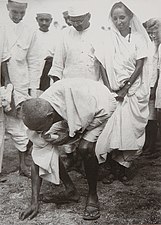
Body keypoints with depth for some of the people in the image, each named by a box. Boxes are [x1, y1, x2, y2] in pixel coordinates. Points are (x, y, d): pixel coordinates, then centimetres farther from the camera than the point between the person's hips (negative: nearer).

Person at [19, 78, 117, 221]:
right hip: (72, 117, 5)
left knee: (85, 148, -29)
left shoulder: (69, 92, -42)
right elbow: (38, 161, -17)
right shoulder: (38, 120, -23)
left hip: (100, 107, -5)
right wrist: (35, 203, -17)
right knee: (47, 149, -11)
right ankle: (70, 189, 7)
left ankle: (92, 196, -6)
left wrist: (70, 135, -29)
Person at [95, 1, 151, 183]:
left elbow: (139, 66, -2)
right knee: (112, 130, -3)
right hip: (113, 91, 1)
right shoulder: (108, 38, 4)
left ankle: (124, 169, 9)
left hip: (133, 91, 0)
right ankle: (114, 169, 8)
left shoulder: (138, 38, 2)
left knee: (129, 129, -2)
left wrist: (125, 88, -9)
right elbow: (103, 65, 2)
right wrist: (108, 89, -7)